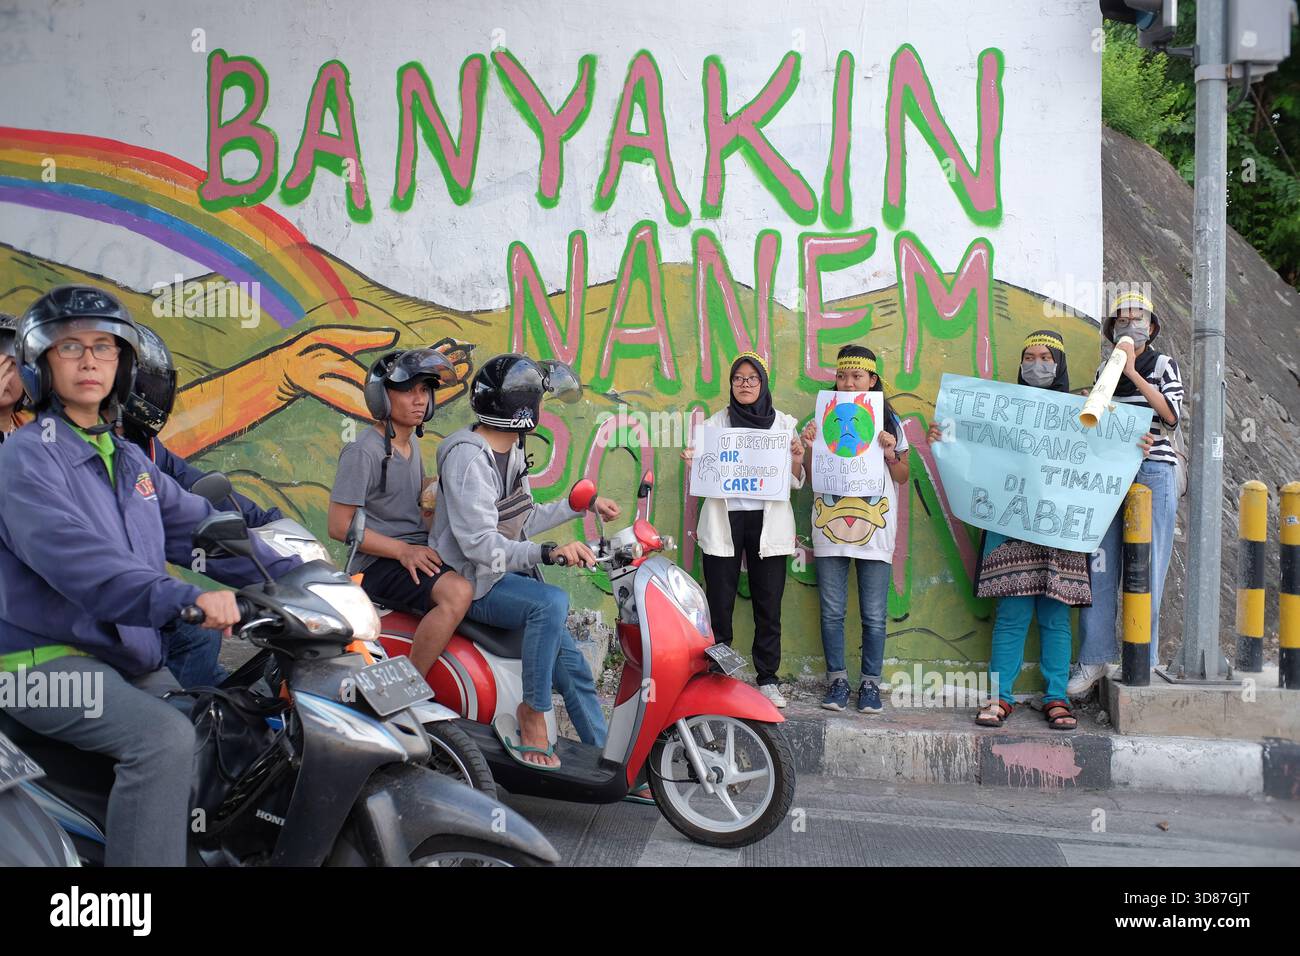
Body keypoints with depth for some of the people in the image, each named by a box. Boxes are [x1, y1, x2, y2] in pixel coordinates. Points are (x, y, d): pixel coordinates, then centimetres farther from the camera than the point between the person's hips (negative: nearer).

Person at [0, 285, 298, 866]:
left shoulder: (130, 460, 14)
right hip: (48, 661, -8)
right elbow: (75, 558, -28)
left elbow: (196, 526, 9)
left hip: (132, 660, 8)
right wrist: (185, 598, -43)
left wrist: (293, 577, -3)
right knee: (167, 738, -29)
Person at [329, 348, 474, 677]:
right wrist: (403, 551, -21)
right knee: (458, 592, -32)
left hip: (419, 550, 9)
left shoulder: (412, 442, 14)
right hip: (378, 563, -9)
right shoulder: (363, 451, -14)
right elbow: (339, 526, -17)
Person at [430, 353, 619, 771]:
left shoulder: (511, 451, 10)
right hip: (472, 581, -9)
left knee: (570, 664, 3)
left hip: (508, 571, 9)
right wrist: (548, 552, -39)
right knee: (552, 603, -34)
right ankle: (531, 714, -22)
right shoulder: (468, 457, -20)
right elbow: (479, 544, -28)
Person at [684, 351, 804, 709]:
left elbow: (795, 482, 10)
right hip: (724, 519, 0)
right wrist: (692, 462, -11)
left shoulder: (784, 424, 10)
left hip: (768, 522, 0)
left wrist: (797, 460, -11)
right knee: (719, 602, 0)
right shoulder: (715, 423, 10)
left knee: (768, 604, 2)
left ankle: (768, 679, 12)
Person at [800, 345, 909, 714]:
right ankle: (837, 680, 17)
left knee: (874, 616, 3)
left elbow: (903, 477, 8)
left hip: (875, 531, -1)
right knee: (832, 612, 6)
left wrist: (891, 454, -10)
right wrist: (809, 448, -7)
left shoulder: (889, 421, 6)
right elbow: (810, 476, 11)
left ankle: (871, 684, 14)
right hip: (829, 529, 1)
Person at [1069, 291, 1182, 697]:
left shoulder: (1164, 365, 5)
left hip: (1153, 473, -3)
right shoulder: (1104, 370, 15)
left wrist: (1133, 374, -13)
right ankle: (1095, 659, 6)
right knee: (1101, 565, -1)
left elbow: (1172, 416, -10)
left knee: (1146, 569, -2)